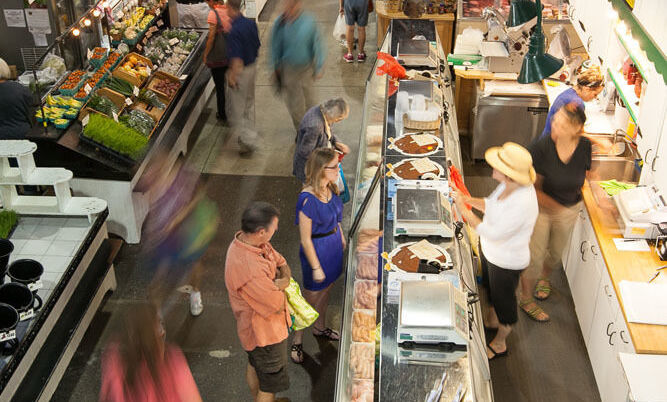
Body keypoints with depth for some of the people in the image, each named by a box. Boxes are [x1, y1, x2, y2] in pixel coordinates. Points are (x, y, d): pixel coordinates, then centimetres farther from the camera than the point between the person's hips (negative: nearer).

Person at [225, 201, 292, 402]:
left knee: (255, 365, 32)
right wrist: (281, 285, -12)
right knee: (270, 384, 12)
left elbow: (282, 262, 0)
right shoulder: (248, 268, -41)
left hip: (254, 324, 10)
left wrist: (279, 282, -20)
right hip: (265, 332, -10)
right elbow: (277, 305, -31)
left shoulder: (245, 239, -12)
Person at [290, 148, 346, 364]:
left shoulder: (330, 187, -8)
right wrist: (316, 268, -18)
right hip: (317, 250, -8)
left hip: (333, 244, 8)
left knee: (326, 290, 27)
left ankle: (320, 328, 51)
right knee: (310, 297, 10)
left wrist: (341, 237, 21)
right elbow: (305, 240, -24)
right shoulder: (307, 199, -31)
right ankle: (297, 341, 31)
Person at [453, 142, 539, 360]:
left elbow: (493, 233, -34)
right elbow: (491, 204, 6)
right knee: (491, 288, 33)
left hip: (507, 262, -8)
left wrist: (464, 210, -31)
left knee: (503, 299, 17)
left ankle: (499, 343, 43)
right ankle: (491, 319, 63)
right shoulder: (507, 185, -14)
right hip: (490, 251, 8)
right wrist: (469, 200, -11)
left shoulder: (522, 203, -40)